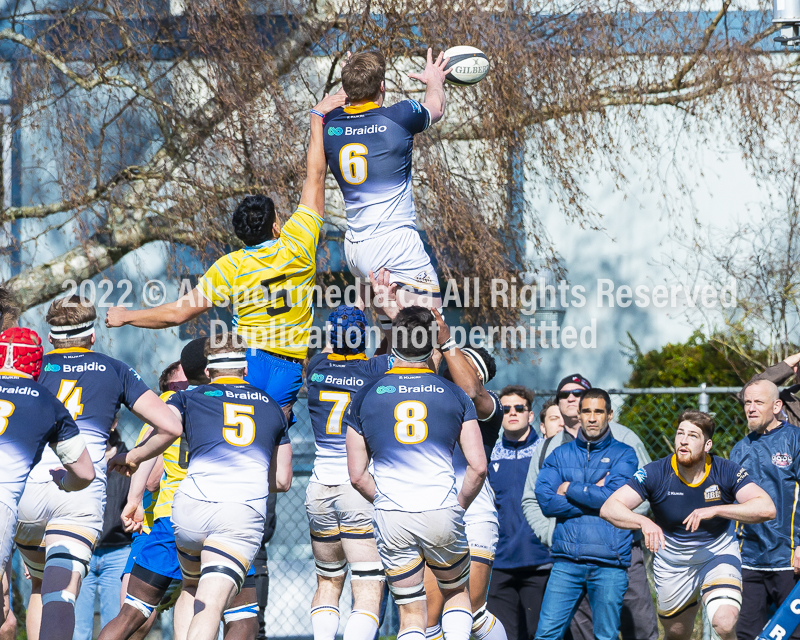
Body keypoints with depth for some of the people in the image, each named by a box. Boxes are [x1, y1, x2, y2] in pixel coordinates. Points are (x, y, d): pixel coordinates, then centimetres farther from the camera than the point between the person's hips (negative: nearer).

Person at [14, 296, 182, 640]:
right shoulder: (115, 371, 17)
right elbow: (170, 426, 11)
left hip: (26, 486, 2)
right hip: (83, 490, -2)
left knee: (40, 586, 23)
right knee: (61, 590, -16)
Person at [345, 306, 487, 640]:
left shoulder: (366, 396, 4)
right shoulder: (453, 394, 3)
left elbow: (357, 476, 5)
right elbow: (478, 467, -2)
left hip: (392, 519, 0)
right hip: (441, 512, 0)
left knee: (411, 612, 9)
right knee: (457, 593, 21)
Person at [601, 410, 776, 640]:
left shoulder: (726, 472, -18)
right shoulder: (655, 473, -18)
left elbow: (767, 508, -29)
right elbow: (608, 509, -24)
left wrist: (714, 510, -38)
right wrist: (644, 522, -44)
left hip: (718, 554, -2)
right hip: (671, 564, 2)